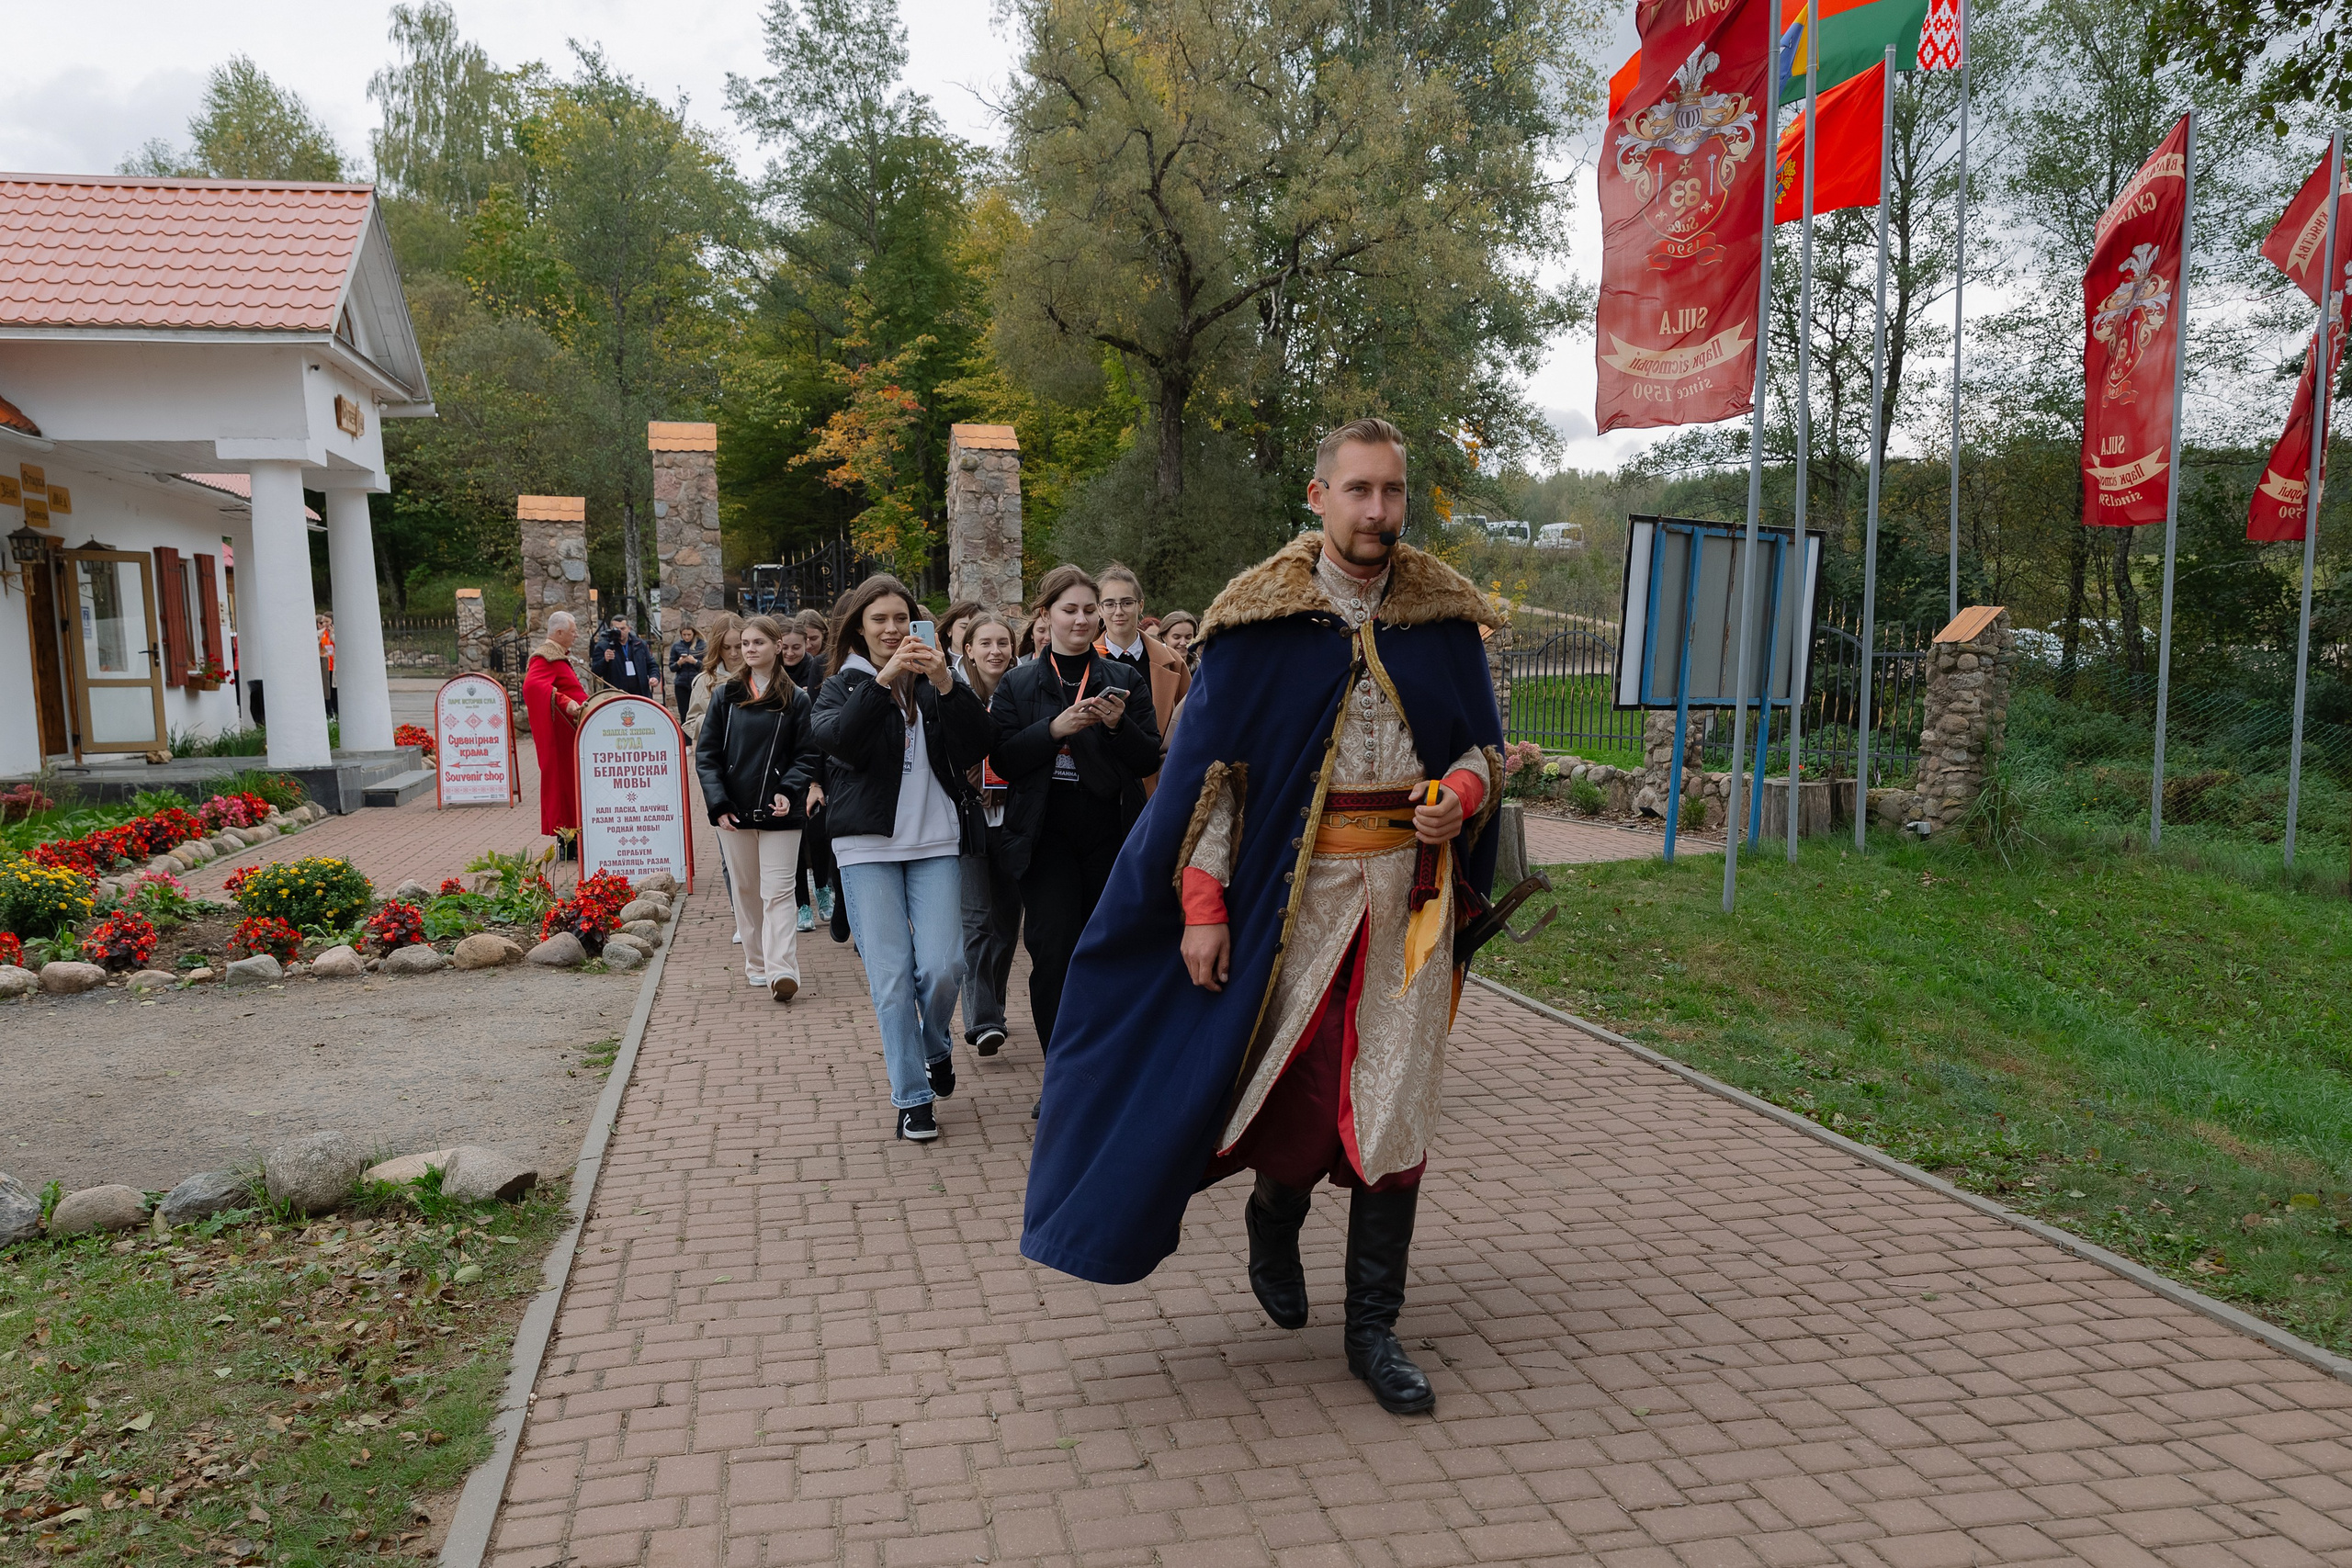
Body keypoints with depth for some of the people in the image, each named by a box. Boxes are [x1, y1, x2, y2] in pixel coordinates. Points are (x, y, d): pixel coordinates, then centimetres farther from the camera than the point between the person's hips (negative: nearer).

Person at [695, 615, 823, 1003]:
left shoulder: (796, 699, 0)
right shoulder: (726, 695, 5)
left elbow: (806, 755, 2)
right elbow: (706, 753, 3)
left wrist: (789, 791, -15)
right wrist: (718, 804, -7)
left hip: (779, 811, -3)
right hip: (734, 810, 3)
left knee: (778, 890, -8)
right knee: (744, 889, 11)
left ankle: (781, 970, -15)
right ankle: (756, 962, 22)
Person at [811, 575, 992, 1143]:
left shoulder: (935, 682, 10)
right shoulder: (843, 686, 7)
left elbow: (977, 746, -6)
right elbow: (837, 740, -16)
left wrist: (946, 685, -19)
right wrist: (883, 678, -25)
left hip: (935, 842, 1)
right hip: (867, 846, -1)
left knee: (942, 966, -7)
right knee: (890, 975, -3)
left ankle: (936, 1048, 25)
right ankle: (912, 1096, 9)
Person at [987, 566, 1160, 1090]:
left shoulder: (1125, 680, 9)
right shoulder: (1018, 685, 8)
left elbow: (1150, 760, 5)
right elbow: (1004, 760, -2)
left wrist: (1119, 726, -14)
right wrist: (1055, 728, -16)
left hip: (1111, 833, 1)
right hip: (1047, 835, -1)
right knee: (1052, 951, -9)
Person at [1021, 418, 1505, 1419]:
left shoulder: (1443, 614, 5)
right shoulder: (1259, 618, -3)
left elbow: (1484, 743, 14)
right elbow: (1210, 763, -3)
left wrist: (1461, 799, -9)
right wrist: (1202, 905, -9)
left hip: (1410, 893, 2)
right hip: (1294, 888, -2)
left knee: (1395, 1106, 4)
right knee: (1297, 1083, 3)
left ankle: (1374, 1330, 17)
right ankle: (1275, 1216, 39)